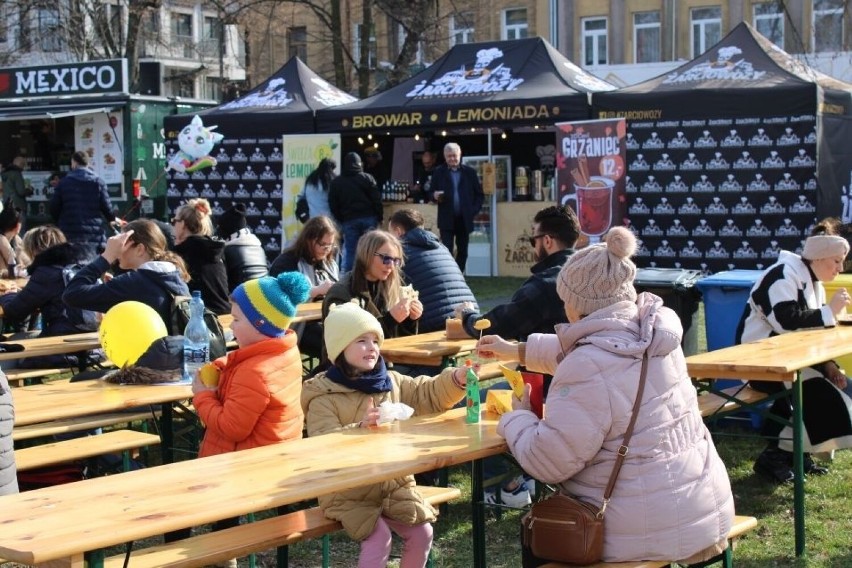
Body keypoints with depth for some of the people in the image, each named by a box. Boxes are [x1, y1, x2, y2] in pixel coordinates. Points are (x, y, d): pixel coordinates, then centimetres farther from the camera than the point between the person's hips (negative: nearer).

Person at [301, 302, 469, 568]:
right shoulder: (323, 397, -13)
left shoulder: (392, 382, 4)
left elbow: (430, 395, 4)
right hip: (348, 491, -6)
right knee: (379, 537, -23)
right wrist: (361, 427, -39)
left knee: (422, 532, -1)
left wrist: (458, 378, -16)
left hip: (393, 483, 6)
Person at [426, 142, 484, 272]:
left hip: (464, 219, 2)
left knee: (462, 252, 8)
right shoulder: (438, 172, 3)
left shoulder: (470, 172, 6)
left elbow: (480, 194, 8)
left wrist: (474, 210, -5)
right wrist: (435, 196, -19)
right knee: (446, 251, -8)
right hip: (447, 219, -2)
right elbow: (430, 193, 4)